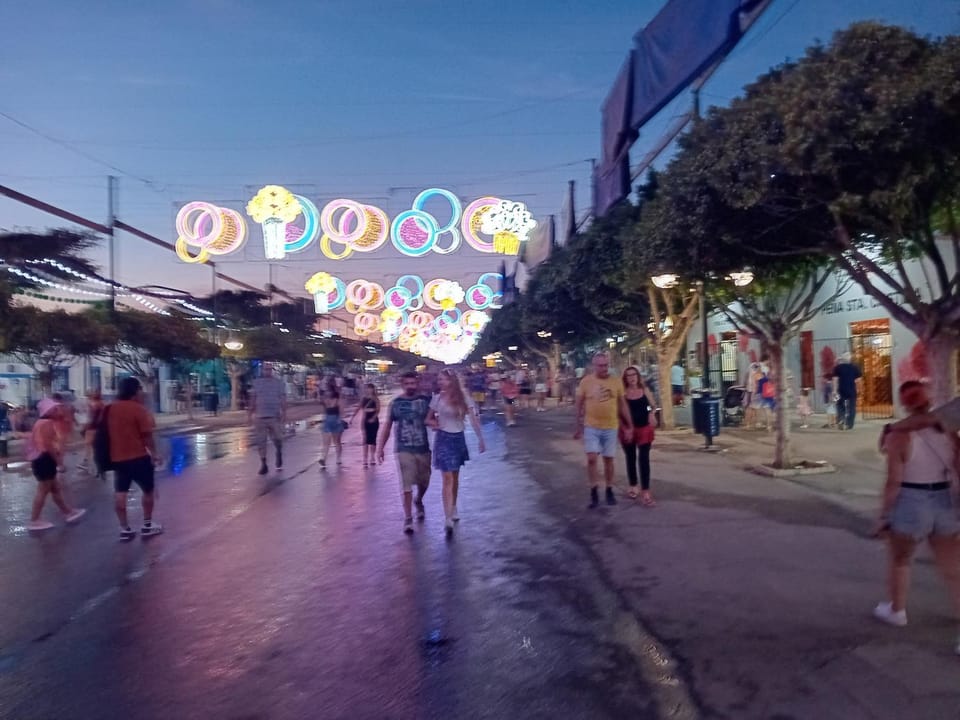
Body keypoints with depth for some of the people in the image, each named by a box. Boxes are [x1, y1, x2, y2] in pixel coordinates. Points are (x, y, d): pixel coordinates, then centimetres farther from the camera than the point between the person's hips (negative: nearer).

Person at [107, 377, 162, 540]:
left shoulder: (110, 409, 6)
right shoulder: (138, 409, -14)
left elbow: (107, 432, 15)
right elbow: (147, 435, -15)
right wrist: (154, 453, -4)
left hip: (117, 457, 6)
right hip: (138, 457, -6)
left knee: (120, 492, 9)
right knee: (148, 490, 10)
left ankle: (124, 529, 11)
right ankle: (147, 525, 15)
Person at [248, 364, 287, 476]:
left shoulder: (279, 382, 1)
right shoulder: (257, 382, 8)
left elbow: (283, 399, -2)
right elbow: (253, 399, 12)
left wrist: (284, 413, -12)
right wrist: (250, 414, 10)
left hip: (274, 416, -2)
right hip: (260, 416, 2)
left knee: (277, 439, 0)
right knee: (260, 441, 2)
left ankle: (279, 454, 31)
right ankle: (263, 465, 10)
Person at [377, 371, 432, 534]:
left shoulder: (425, 400, -1)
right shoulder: (395, 403, -1)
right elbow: (387, 426, 3)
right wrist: (380, 448, -1)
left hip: (423, 448, 2)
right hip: (403, 450, -2)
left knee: (424, 482, 17)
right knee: (406, 485, -4)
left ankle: (418, 501, 48)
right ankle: (408, 518, 6)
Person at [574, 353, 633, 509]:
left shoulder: (616, 382, 0)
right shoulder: (586, 382, -6)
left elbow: (622, 404, 7)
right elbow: (579, 405, 1)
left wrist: (629, 425, 6)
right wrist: (579, 426, 2)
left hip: (610, 427, 2)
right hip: (591, 427, -2)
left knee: (608, 460, 10)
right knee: (591, 459, -9)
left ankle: (609, 491, 24)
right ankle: (594, 492, 4)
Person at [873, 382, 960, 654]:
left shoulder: (899, 436, -16)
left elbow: (894, 482, -16)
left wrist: (884, 515, -7)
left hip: (910, 506, -4)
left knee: (899, 559, 21)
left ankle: (896, 610, 38)